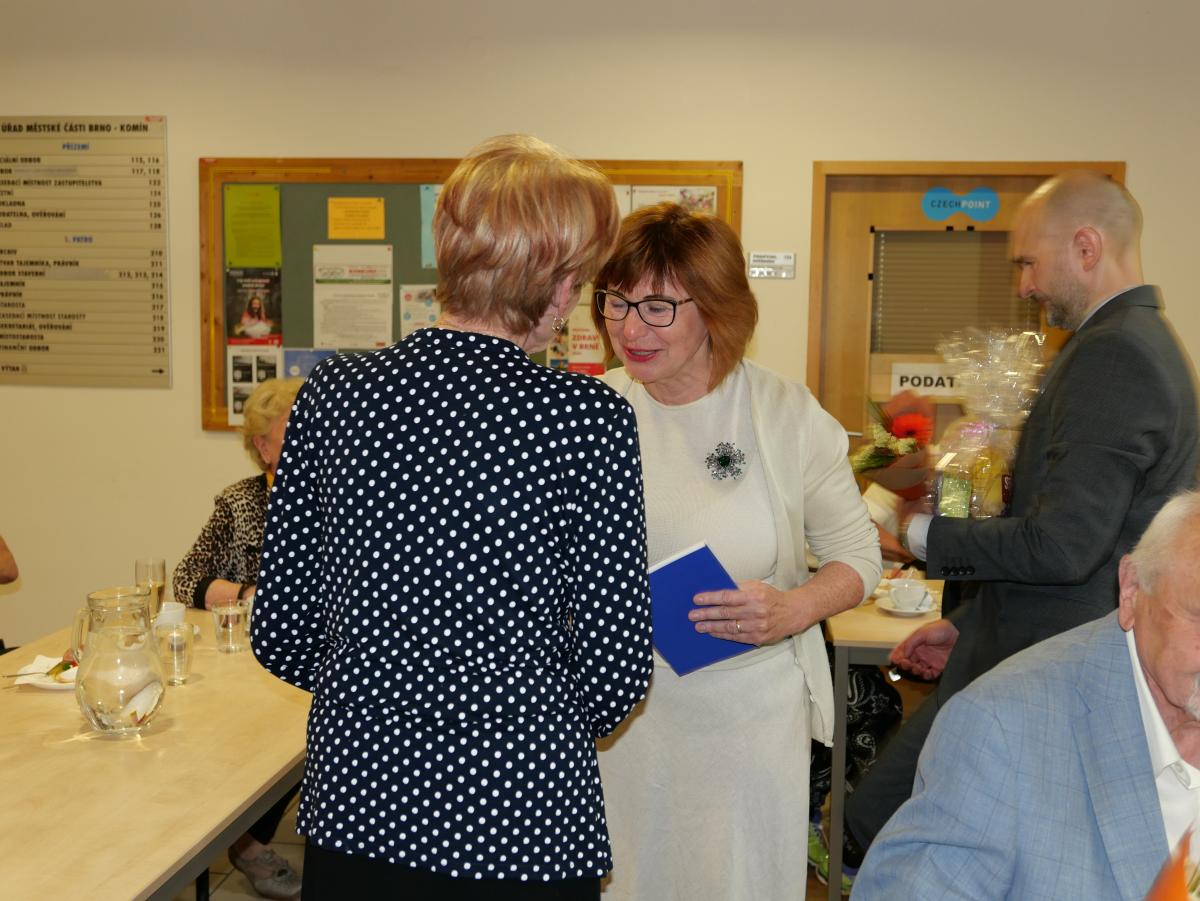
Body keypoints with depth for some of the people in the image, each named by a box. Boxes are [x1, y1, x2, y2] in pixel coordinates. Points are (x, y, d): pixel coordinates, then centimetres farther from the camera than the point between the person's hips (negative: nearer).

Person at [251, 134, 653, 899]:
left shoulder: (333, 393, -5)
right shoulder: (587, 416, -15)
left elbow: (282, 637, 0)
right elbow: (618, 666, -11)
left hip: (353, 810, 3)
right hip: (525, 816, -3)